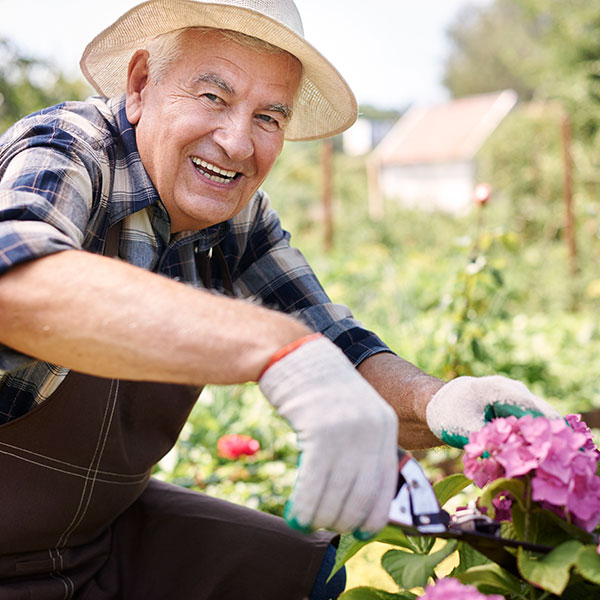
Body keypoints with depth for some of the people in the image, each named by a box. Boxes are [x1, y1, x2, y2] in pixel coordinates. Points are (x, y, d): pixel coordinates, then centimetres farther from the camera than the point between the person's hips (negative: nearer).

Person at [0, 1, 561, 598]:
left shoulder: (238, 222, -4)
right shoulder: (60, 151, -22)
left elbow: (339, 348, -5)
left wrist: (434, 403, -27)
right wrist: (280, 347, -55)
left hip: (109, 526, 6)